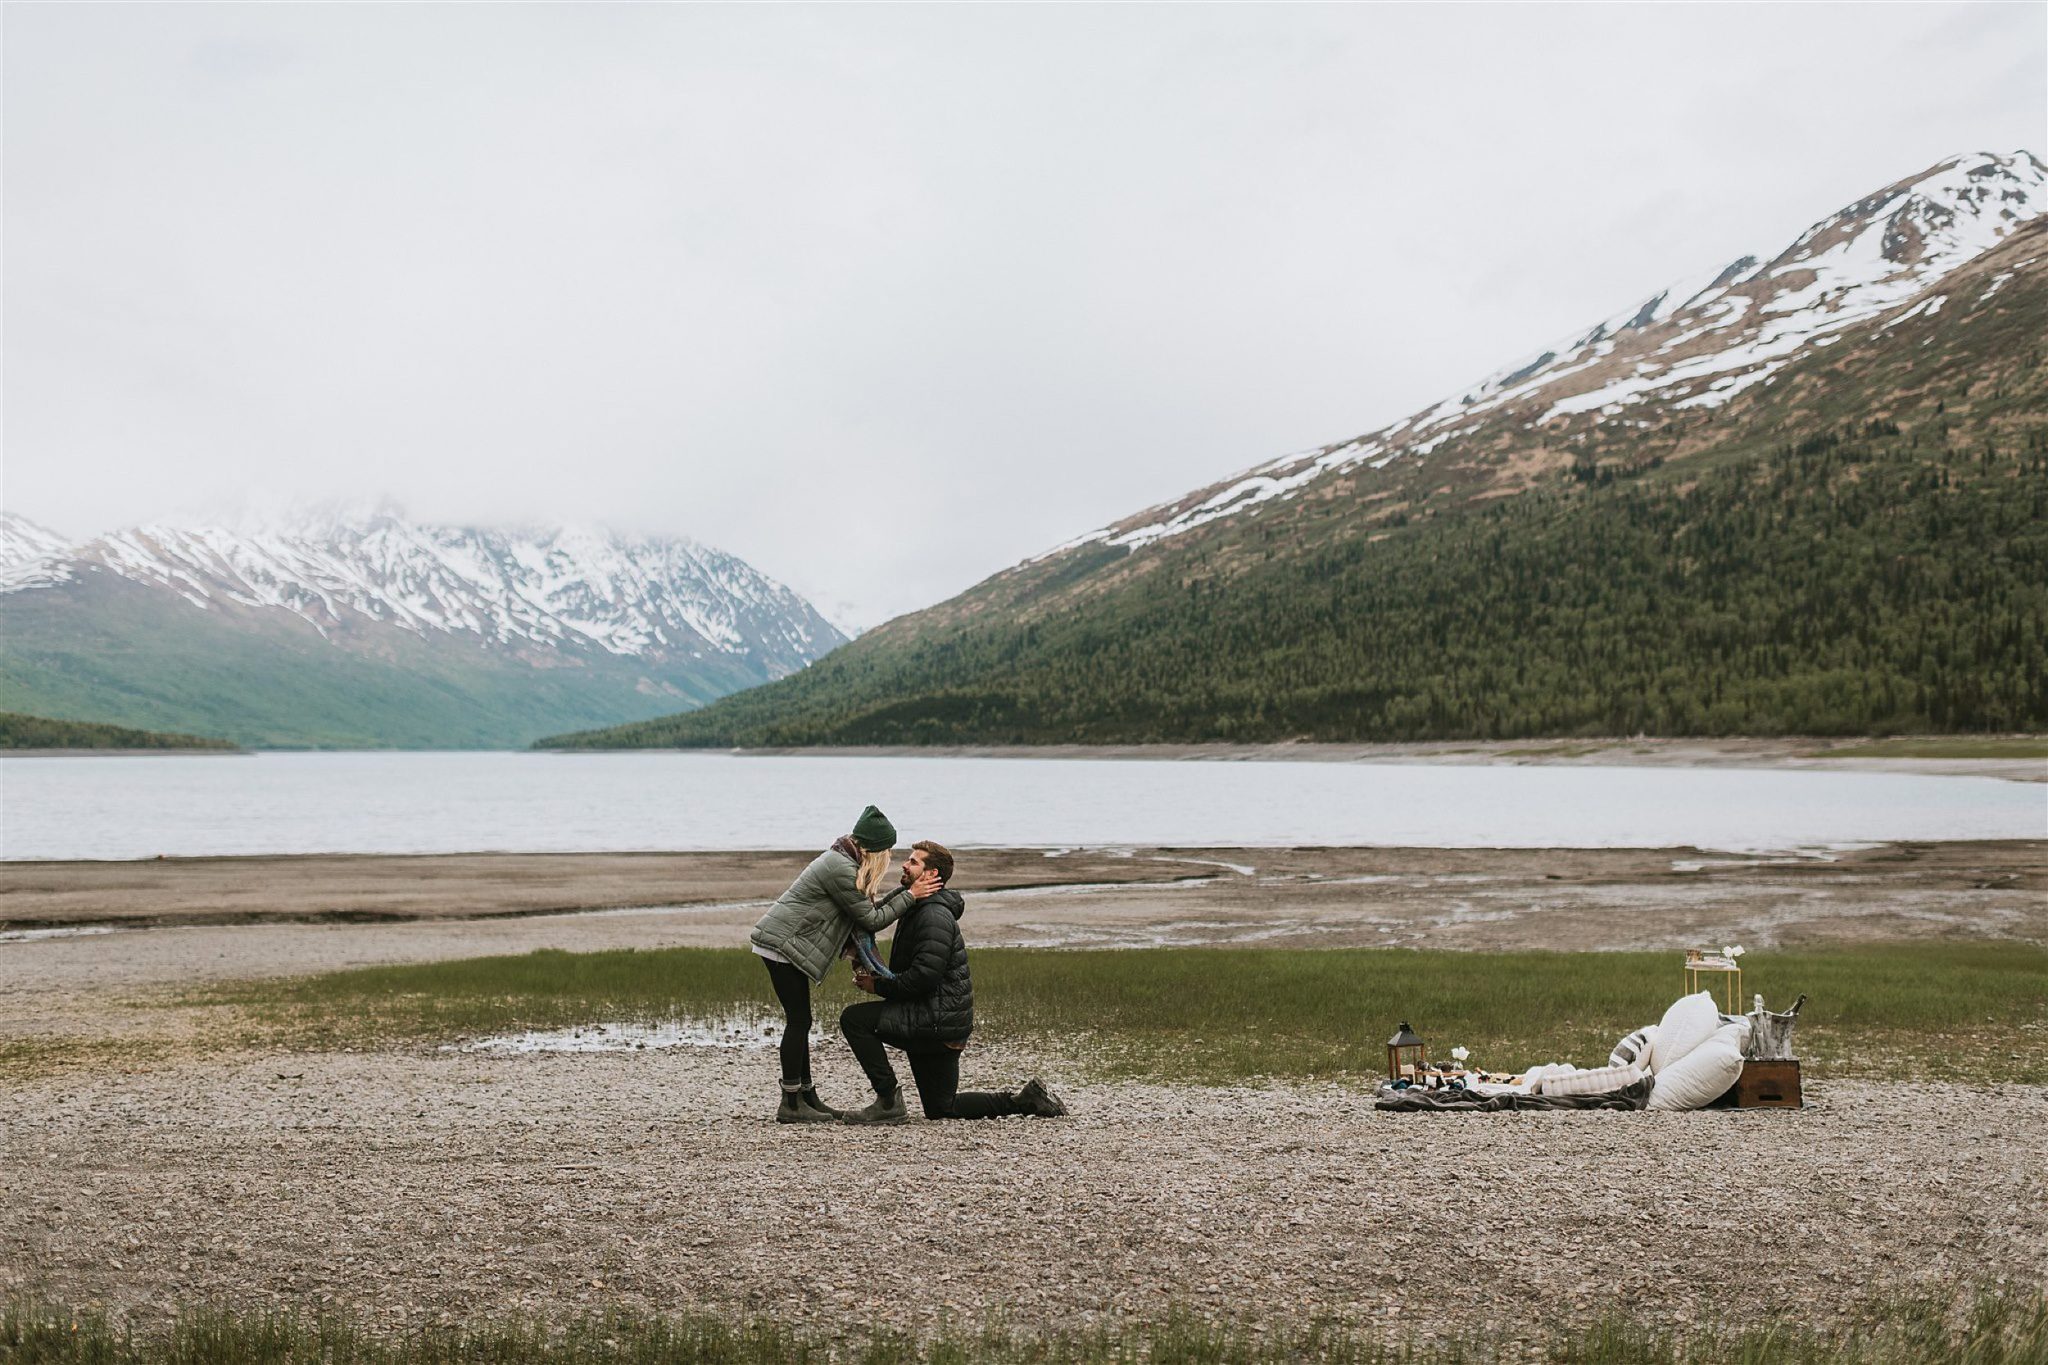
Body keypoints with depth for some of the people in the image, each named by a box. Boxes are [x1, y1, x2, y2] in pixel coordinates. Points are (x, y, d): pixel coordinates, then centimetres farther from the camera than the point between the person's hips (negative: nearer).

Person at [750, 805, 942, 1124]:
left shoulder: (842, 861, 13)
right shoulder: (841, 870, -19)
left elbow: (868, 909, 13)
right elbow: (871, 920, -14)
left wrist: (907, 888, 7)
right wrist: (911, 895, -9)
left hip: (782, 943, 10)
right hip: (782, 944, -10)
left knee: (800, 1021, 12)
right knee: (798, 1021, -8)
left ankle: (807, 1098, 16)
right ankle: (791, 1105, -6)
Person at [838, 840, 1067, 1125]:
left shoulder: (934, 916, -16)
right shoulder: (916, 911, 18)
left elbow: (923, 976, -26)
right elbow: (907, 973, 19)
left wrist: (879, 986, -14)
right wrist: (874, 976, 0)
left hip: (940, 1020, -11)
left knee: (854, 1019, -17)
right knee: (941, 1108, 16)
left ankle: (888, 1103, -14)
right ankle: (1024, 1099, 17)